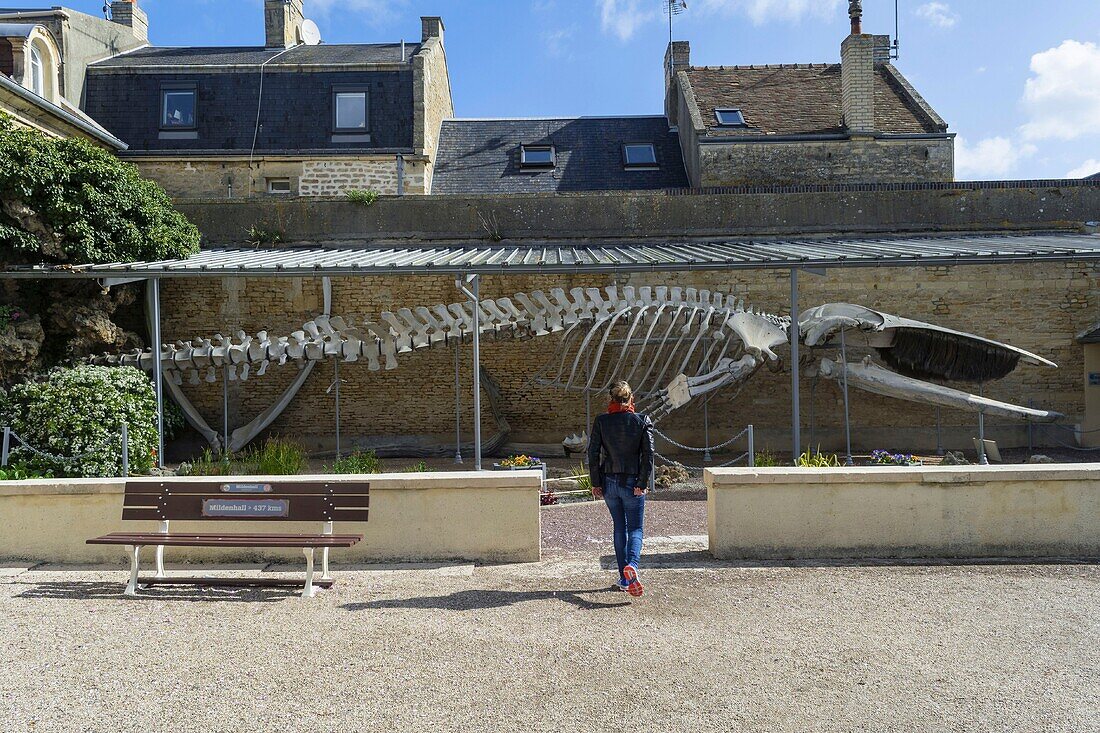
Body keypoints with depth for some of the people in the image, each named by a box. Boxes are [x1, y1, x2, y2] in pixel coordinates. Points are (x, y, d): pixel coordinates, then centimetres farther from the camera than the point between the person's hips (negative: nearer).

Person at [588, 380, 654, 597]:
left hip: (609, 482, 2)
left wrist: (595, 483, 2)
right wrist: (642, 483, -7)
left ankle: (624, 579, 16)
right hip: (632, 482, -2)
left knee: (619, 528, 15)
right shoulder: (642, 421, -5)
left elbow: (593, 453, -4)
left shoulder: (601, 422, -2)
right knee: (635, 528, 7)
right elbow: (648, 454, -10)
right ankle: (632, 565, -22)